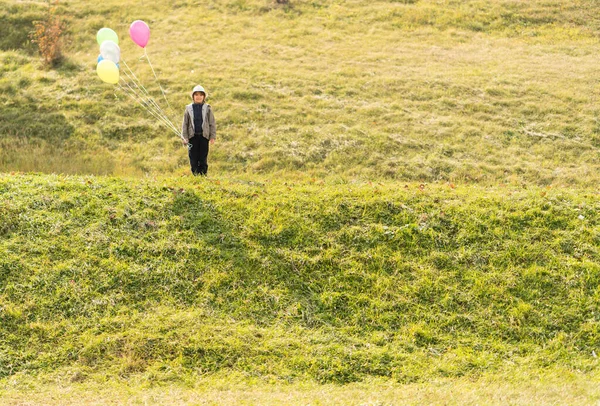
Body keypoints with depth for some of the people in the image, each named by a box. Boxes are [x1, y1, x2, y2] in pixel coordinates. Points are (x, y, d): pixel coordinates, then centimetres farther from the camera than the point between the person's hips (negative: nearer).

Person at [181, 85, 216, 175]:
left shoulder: (207, 109, 3)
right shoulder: (189, 109, 5)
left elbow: (212, 123, 5)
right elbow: (185, 124, 7)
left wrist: (213, 136, 0)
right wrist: (184, 137, 2)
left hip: (204, 136, -1)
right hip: (192, 136, 1)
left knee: (203, 158, 2)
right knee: (193, 158, 2)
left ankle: (203, 174, 8)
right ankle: (195, 174, 10)